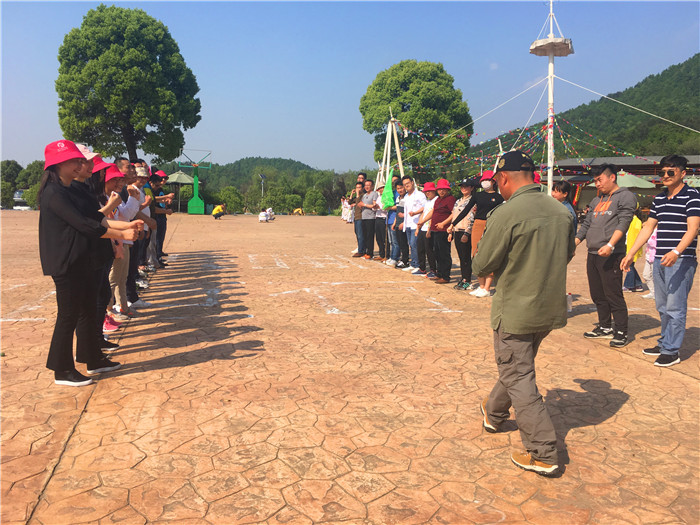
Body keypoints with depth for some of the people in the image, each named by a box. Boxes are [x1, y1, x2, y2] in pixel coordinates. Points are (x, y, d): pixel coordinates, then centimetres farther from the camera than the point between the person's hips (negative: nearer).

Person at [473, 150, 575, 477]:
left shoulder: (506, 214, -21)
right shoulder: (561, 211, 2)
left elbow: (481, 266, -14)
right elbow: (567, 254, 17)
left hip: (516, 312, -8)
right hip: (552, 309, 8)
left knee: (518, 379, 5)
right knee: (518, 366, 25)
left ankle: (543, 454, 8)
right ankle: (494, 413, 47)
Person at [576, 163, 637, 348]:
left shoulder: (625, 196, -3)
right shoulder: (596, 201, 21)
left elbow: (623, 224, -14)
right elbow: (586, 225, 23)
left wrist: (610, 245, -26)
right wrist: (573, 244, 13)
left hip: (611, 255, -8)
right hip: (593, 255, 8)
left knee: (614, 295, -5)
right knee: (597, 295, 12)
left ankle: (621, 332, 4)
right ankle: (605, 328, 24)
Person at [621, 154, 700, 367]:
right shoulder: (659, 198, 15)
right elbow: (648, 227, 18)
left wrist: (676, 252, -32)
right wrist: (630, 254, 14)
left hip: (681, 260, -7)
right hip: (659, 260, 7)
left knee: (675, 307, -6)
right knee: (662, 307, 13)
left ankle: (671, 350, 1)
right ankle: (664, 343, 24)